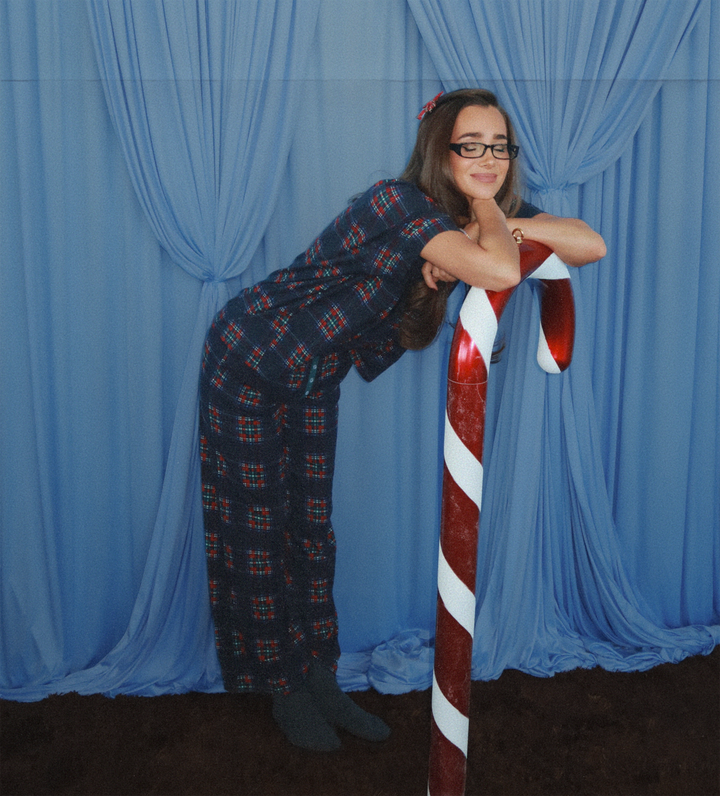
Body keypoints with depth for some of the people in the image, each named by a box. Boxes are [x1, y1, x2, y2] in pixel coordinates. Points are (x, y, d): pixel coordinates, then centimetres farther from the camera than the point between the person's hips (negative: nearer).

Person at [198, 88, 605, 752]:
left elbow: (592, 245, -11)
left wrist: (495, 219, -25)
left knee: (311, 527, 12)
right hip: (249, 362, -7)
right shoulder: (399, 203, -30)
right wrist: (489, 215, -24)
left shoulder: (477, 218, -5)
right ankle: (284, 689, 21)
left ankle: (319, 680, 26)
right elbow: (499, 273, -45)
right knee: (259, 530, 4)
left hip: (315, 380, 7)